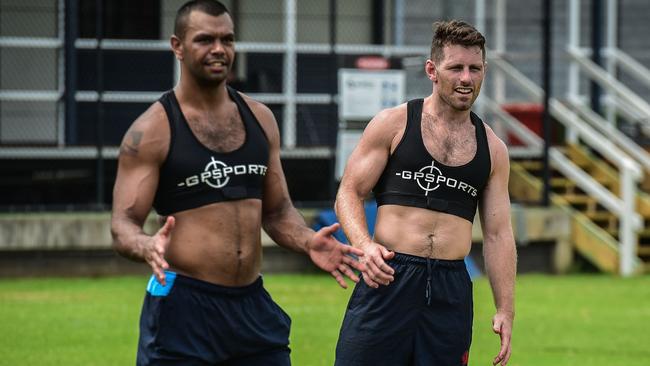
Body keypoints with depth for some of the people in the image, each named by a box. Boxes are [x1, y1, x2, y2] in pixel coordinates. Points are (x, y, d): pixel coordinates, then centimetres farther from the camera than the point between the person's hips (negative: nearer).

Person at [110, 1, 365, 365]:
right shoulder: (152, 130, -7)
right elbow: (124, 225, -10)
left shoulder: (260, 118, 10)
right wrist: (149, 248, -33)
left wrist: (307, 241, -4)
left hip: (253, 303, 5)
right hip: (183, 306, -5)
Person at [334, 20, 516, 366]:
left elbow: (498, 234, 13)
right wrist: (364, 246, -16)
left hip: (451, 289, 3)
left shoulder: (492, 149, 13)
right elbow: (349, 193, 3)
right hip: (387, 277, -3)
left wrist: (505, 310, 6)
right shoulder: (393, 124, 3)